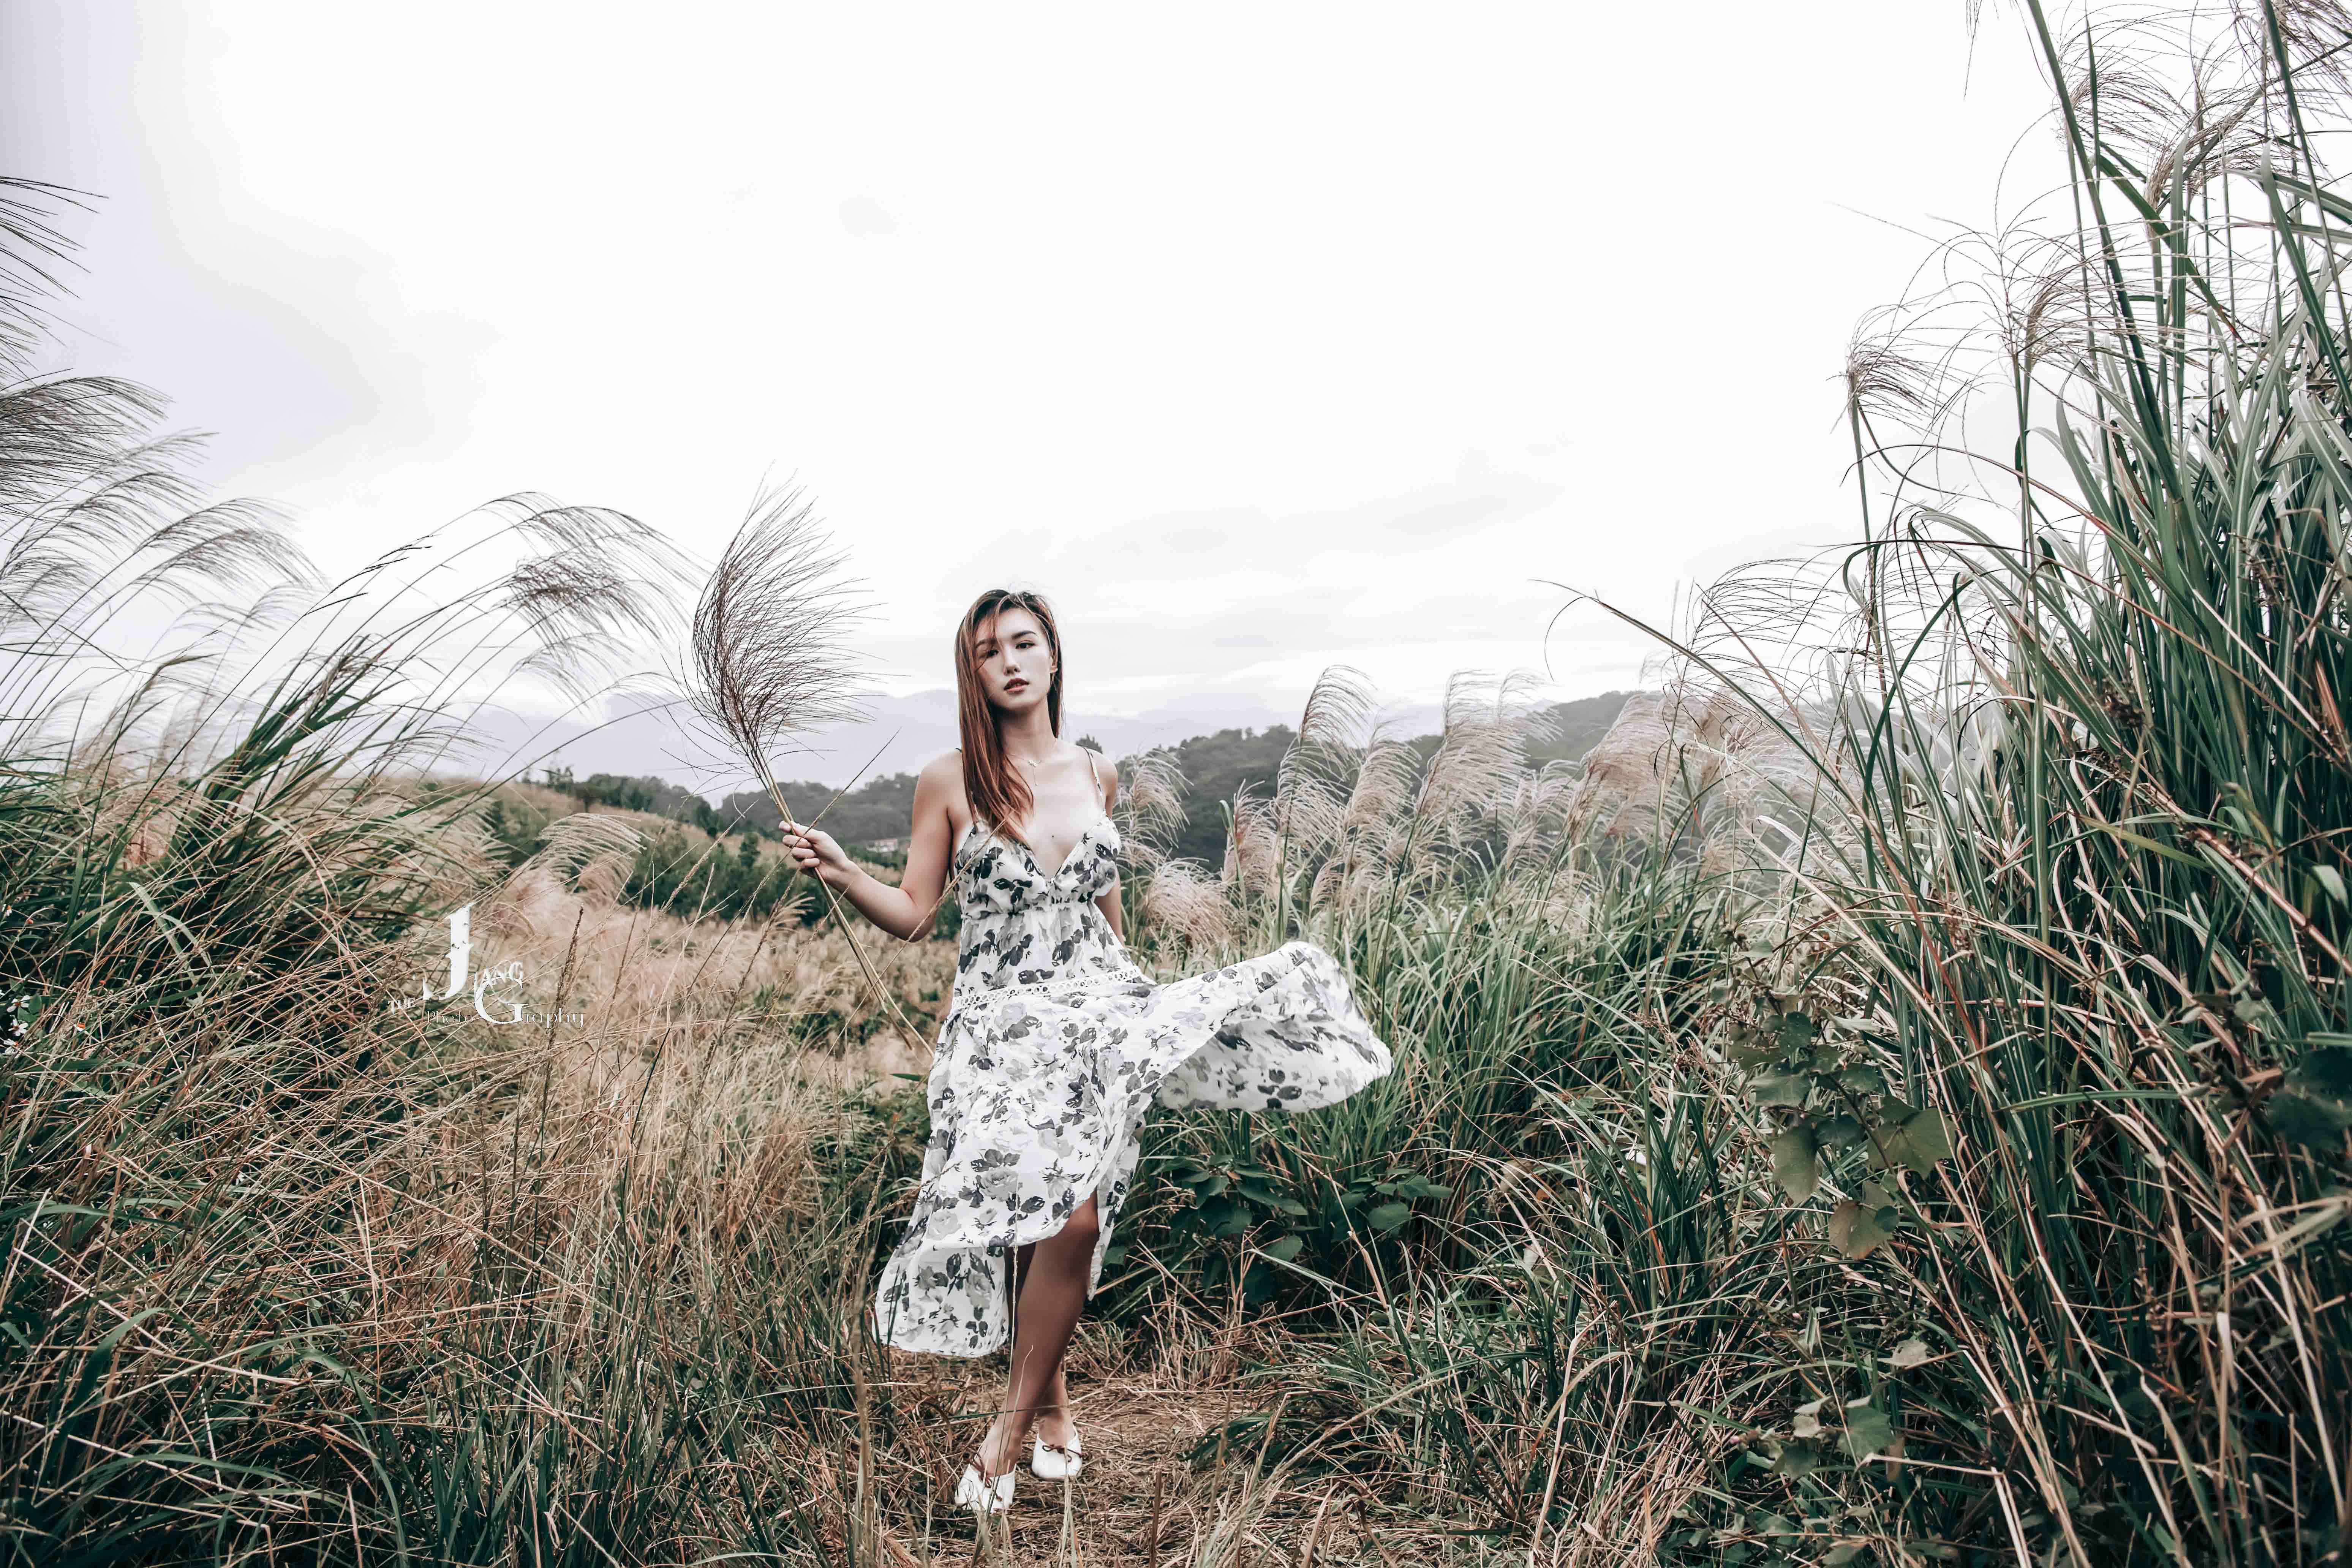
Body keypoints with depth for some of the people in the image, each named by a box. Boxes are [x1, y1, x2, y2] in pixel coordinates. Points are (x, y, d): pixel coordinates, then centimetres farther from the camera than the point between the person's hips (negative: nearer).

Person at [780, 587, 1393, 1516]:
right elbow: (912, 916, -1)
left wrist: (1132, 994, 27)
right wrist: (840, 875, -18)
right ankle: (1050, 1405, 15)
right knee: (1064, 1218, -13)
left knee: (1070, 1219, -10)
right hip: (1003, 1019, -3)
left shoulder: (1097, 775, 9)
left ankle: (1014, 1423, 9)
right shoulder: (949, 783, -1)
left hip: (1096, 1005, 3)